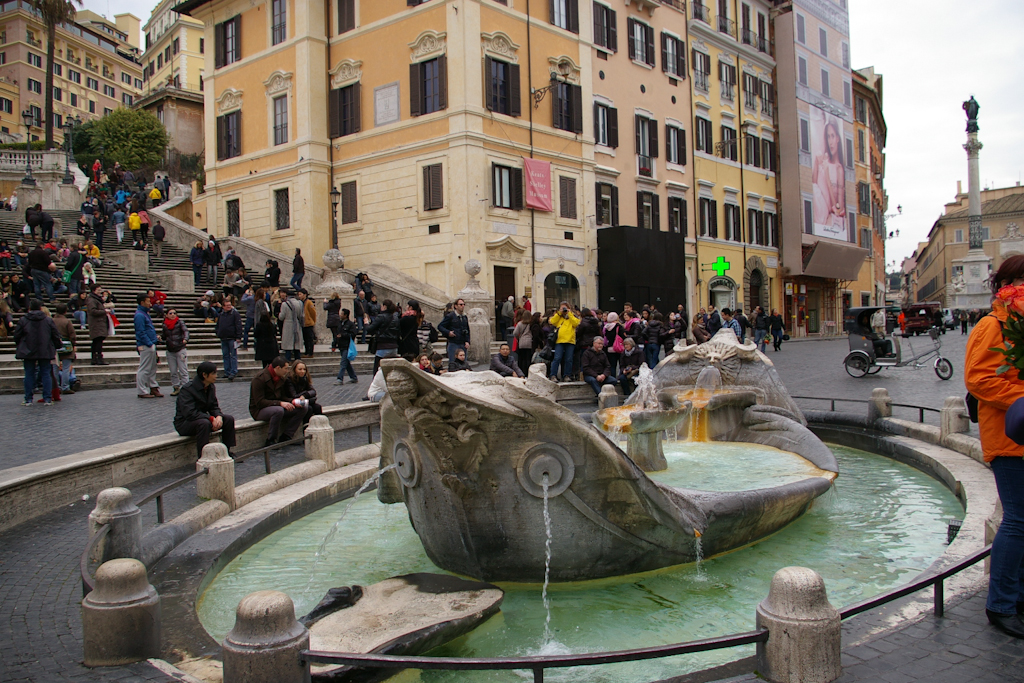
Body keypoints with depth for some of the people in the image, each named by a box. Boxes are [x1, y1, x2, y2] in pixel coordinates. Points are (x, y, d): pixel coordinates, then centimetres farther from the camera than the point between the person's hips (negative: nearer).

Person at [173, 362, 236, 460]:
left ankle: (227, 453, -3)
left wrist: (219, 416, -19)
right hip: (184, 423, -8)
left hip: (203, 418, 8)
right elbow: (190, 413, -29)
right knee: (204, 423, -39)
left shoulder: (210, 388, 4)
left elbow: (214, 407, 5)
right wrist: (211, 419, -33)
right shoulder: (187, 389, -21)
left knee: (229, 419, -10)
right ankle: (202, 458, -35)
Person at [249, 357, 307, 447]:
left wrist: (292, 401, -10)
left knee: (301, 409, -9)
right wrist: (280, 403, -33)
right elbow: (259, 402, -24)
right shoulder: (259, 379, -19)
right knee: (278, 410, -40)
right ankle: (270, 441, -25)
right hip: (259, 411, -8)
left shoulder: (280, 378, 6)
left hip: (276, 406, 8)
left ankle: (285, 437, -10)